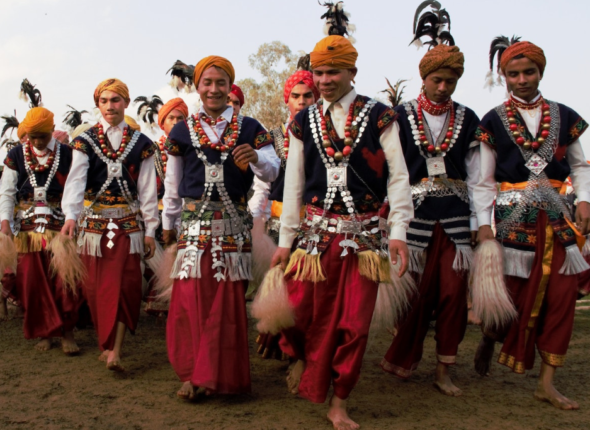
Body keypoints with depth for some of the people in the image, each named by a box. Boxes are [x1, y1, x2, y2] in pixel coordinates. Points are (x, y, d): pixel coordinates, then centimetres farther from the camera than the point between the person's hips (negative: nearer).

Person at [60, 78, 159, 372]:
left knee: (125, 286, -8)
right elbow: (75, 180, -11)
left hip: (129, 223, -1)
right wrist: (70, 216, -27)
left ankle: (115, 351, -7)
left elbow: (147, 188, 5)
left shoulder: (141, 143, 5)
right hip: (93, 222, 1)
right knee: (96, 288, 6)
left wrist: (150, 229, 2)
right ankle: (105, 344, 21)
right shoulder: (85, 141, 4)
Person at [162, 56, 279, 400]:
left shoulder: (249, 129, 4)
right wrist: (169, 223, 18)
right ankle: (195, 373, 12)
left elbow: (273, 171, -5)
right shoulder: (183, 131, 8)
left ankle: (225, 375, 15)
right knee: (192, 300, -1)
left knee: (229, 301, 3)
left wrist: (256, 158, -26)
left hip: (233, 225, -1)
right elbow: (173, 185, 15)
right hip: (194, 224, 1)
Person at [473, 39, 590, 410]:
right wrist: (483, 223, -8)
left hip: (557, 216, 3)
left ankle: (547, 382, 10)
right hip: (514, 217, -3)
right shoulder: (493, 122, 1)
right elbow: (484, 181, 0)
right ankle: (489, 340, 32)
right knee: (516, 293, -2)